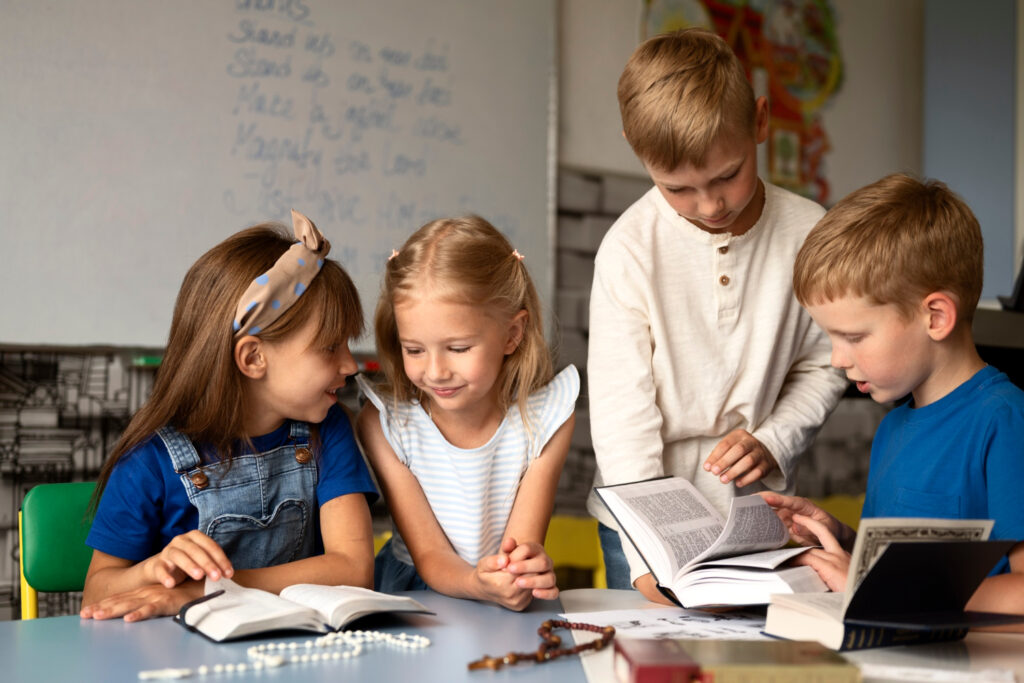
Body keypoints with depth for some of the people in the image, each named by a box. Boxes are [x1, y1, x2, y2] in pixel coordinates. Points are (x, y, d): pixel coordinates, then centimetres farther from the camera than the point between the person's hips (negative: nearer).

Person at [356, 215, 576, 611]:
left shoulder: (546, 417, -9)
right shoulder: (384, 424, -11)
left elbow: (521, 544, -14)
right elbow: (429, 556, -13)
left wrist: (525, 568, -38)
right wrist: (477, 584, -35)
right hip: (413, 590, 1)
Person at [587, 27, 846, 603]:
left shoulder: (809, 233, -7)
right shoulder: (630, 248, -15)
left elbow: (823, 366, 6)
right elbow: (621, 405, -17)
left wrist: (773, 442, -12)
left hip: (757, 511, 2)